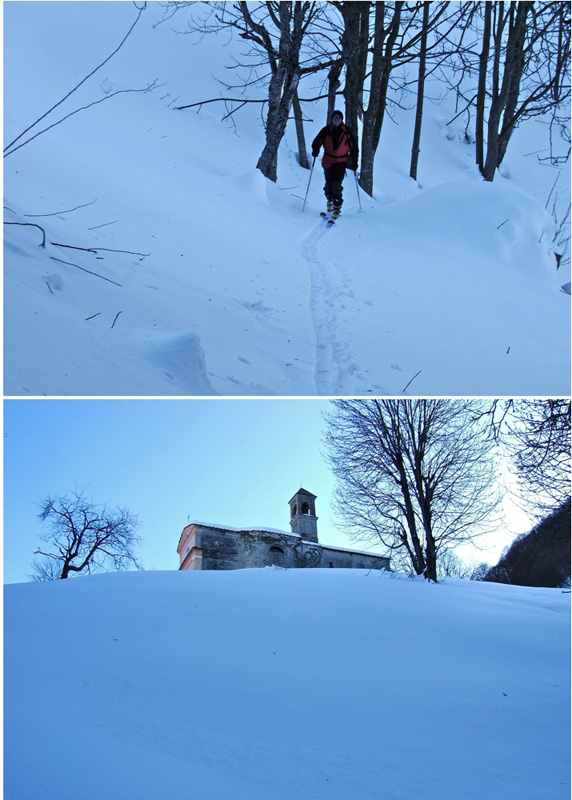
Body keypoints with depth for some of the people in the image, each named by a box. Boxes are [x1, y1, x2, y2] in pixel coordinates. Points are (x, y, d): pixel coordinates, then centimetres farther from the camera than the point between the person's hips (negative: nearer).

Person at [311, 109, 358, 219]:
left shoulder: (346, 131, -3)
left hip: (341, 162, -2)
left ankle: (337, 208, -8)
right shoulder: (326, 130, -3)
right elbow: (317, 142, 3)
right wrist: (315, 151, -19)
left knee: (337, 185, -15)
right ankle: (330, 201, 38)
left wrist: (354, 162, 2)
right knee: (329, 184, 8)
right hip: (328, 161, 2)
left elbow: (353, 147, 4)